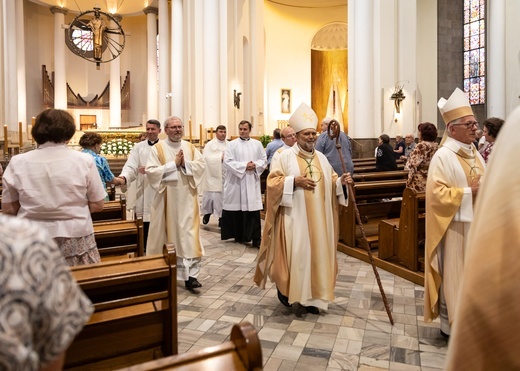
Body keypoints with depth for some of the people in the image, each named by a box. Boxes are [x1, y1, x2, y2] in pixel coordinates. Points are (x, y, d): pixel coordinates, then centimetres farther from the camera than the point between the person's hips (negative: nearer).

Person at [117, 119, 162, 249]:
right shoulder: (138, 147, 8)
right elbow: (131, 166, -5)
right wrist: (124, 177, -25)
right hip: (143, 192, 1)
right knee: (143, 224, 3)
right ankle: (144, 250, 15)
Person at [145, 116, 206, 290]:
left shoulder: (190, 147, 9)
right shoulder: (157, 148, -2)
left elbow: (201, 165, -1)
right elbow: (150, 171, -14)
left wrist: (185, 164, -16)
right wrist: (173, 164, -16)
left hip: (187, 199, 2)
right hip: (167, 199, -2)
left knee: (189, 235, -3)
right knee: (166, 233, 9)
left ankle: (190, 274, 0)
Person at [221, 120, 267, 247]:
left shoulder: (257, 144, 10)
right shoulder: (232, 144, 1)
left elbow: (264, 160, 9)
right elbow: (227, 162, -8)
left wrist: (255, 165, -11)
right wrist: (244, 166, -15)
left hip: (252, 183, 1)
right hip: (236, 183, -1)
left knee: (254, 211, -2)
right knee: (237, 210, 5)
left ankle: (256, 239, 2)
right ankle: (239, 236, 21)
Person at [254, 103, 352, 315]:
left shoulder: (321, 158, 11)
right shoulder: (286, 156, -5)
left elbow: (329, 182, 16)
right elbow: (273, 181, -9)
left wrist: (340, 181, -4)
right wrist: (294, 181, -20)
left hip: (317, 217, 5)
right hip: (294, 216, -5)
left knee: (316, 253, 7)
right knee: (293, 253, 0)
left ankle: (311, 296, 20)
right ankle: (284, 287, 26)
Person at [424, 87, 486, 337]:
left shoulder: (475, 153, 11)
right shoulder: (443, 156, -14)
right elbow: (436, 193, -20)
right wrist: (468, 192, -19)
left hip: (477, 224, 8)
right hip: (455, 227, -8)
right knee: (453, 275, 2)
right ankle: (451, 325, 17)